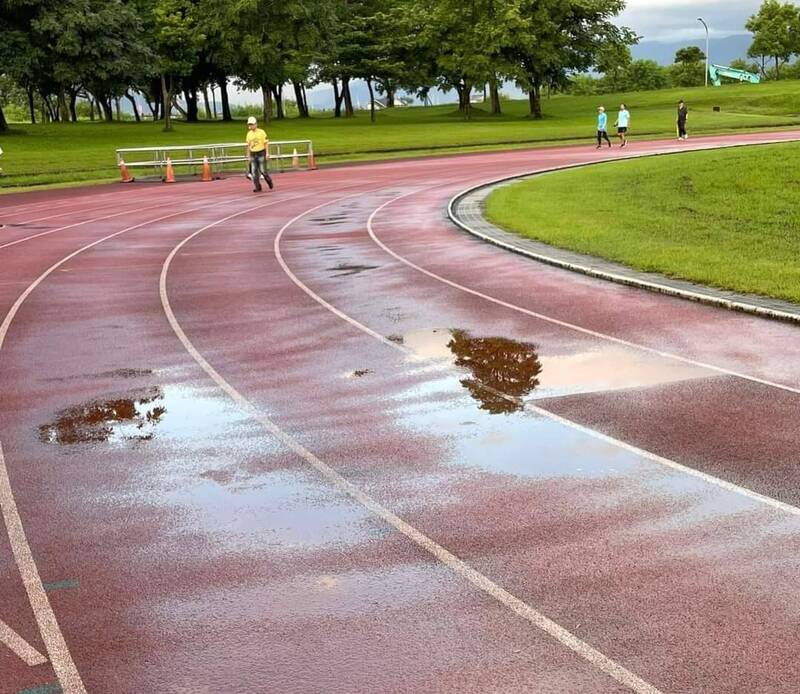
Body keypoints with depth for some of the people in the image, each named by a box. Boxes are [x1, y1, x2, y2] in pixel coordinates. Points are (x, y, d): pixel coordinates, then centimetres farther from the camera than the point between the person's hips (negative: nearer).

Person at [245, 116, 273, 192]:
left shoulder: (261, 132, -6)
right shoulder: (249, 134, 7)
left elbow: (266, 143, -6)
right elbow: (248, 145, 13)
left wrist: (267, 153, -14)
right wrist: (248, 155, 11)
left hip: (261, 153, -4)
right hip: (253, 154, 4)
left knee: (263, 170, -4)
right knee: (254, 171, -3)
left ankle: (269, 181, 22)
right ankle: (257, 187, 0)